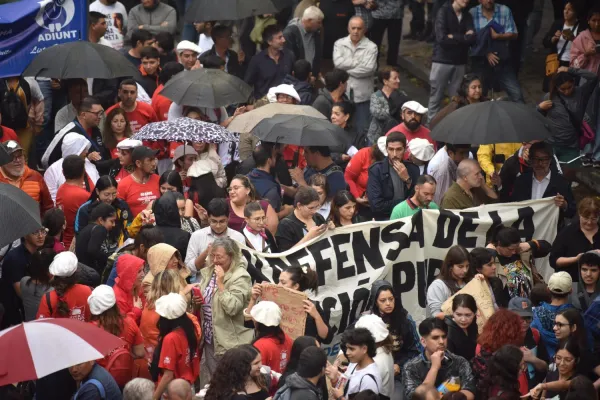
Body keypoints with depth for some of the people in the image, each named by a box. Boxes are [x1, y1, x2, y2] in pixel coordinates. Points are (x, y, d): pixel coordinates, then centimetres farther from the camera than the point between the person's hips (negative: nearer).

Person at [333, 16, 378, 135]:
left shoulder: (371, 47, -4)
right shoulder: (339, 44, 4)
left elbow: (369, 69, -17)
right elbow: (338, 62, -13)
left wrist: (346, 70, -10)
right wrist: (359, 62, -12)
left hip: (362, 95, -2)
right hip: (342, 93, 2)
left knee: (362, 129, 1)